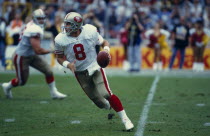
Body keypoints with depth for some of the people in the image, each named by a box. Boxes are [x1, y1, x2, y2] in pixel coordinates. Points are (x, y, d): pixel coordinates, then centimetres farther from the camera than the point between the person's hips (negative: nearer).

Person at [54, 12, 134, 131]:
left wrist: (106, 50, -20)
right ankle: (109, 106, 40)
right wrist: (68, 64, -19)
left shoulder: (90, 32, -14)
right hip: (80, 73, 2)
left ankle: (125, 119, -10)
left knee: (106, 94, -20)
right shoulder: (61, 40, -13)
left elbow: (104, 42, 3)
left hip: (95, 67, -2)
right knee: (99, 102, 3)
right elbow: (59, 57, 2)